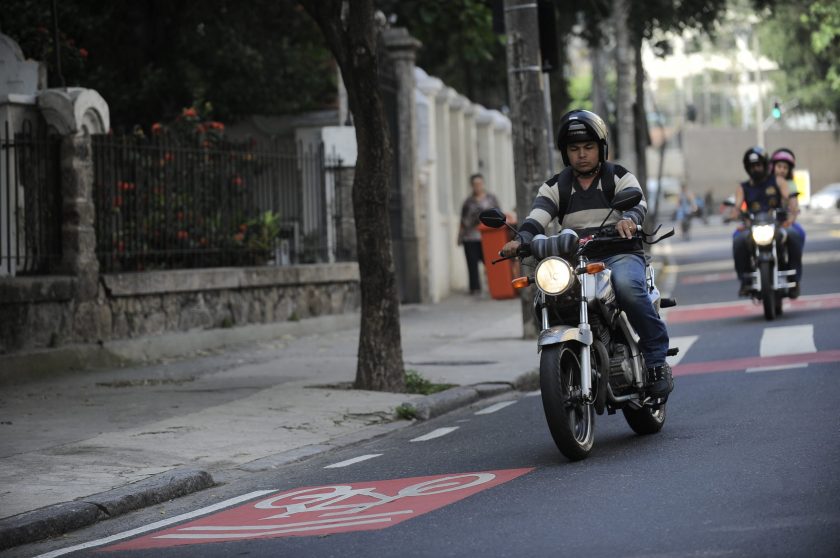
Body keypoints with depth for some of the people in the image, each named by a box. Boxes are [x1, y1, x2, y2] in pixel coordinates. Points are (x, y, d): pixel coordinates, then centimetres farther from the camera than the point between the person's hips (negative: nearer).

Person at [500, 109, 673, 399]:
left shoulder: (619, 177, 9)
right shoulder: (555, 187, 14)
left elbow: (636, 200, -12)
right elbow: (538, 215, -3)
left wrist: (628, 218, -37)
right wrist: (520, 239, -26)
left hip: (620, 255, -3)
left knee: (627, 286, -36)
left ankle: (656, 359, -23)